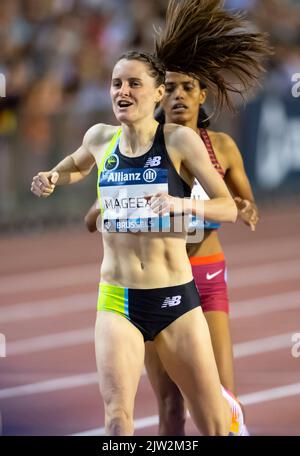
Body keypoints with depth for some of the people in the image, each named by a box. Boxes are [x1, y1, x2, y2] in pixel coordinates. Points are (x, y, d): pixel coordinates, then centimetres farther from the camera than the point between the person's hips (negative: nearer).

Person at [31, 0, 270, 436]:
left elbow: (229, 207, -8)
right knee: (117, 419, -17)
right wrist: (53, 177, 10)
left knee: (215, 425, 4)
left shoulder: (180, 140, -6)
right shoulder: (100, 138, 6)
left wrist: (183, 203, -26)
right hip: (118, 301, 2)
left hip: (176, 299, -2)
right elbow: (77, 165, 30)